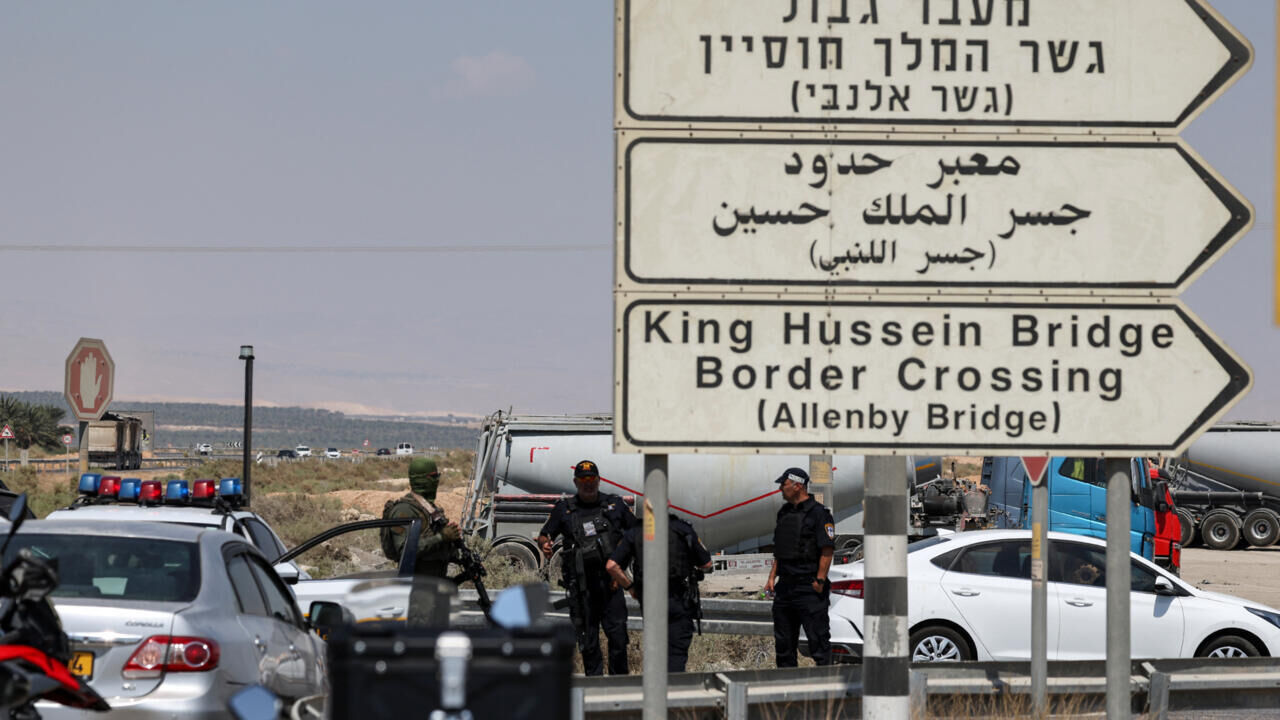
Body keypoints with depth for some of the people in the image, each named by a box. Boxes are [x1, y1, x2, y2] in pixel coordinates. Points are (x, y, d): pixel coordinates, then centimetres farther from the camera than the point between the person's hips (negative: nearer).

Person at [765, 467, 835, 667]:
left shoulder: (818, 513, -9)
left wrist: (819, 581, -17)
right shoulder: (784, 513, 15)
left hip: (809, 588, -8)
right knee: (783, 641, 10)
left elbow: (827, 550, -13)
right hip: (785, 587, 8)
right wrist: (772, 577, 13)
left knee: (818, 639, -7)